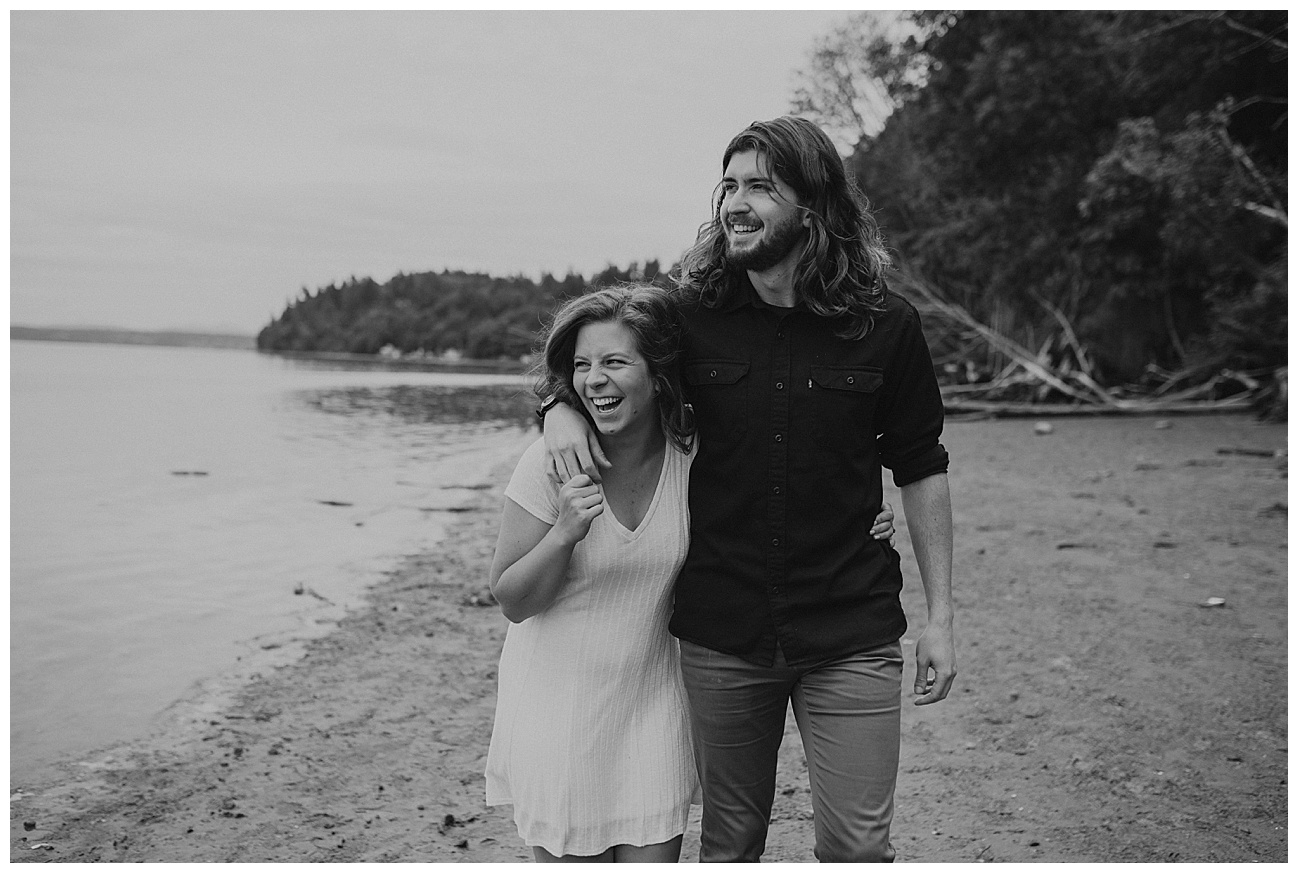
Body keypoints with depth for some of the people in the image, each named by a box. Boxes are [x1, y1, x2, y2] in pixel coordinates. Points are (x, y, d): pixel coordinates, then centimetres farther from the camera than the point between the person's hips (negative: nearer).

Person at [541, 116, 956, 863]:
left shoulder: (884, 326, -4)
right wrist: (560, 408, -14)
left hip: (851, 638, -1)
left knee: (857, 847, 5)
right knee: (729, 841, 15)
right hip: (719, 637, 1)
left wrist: (942, 615, 2)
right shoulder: (692, 317, -2)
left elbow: (921, 471, 3)